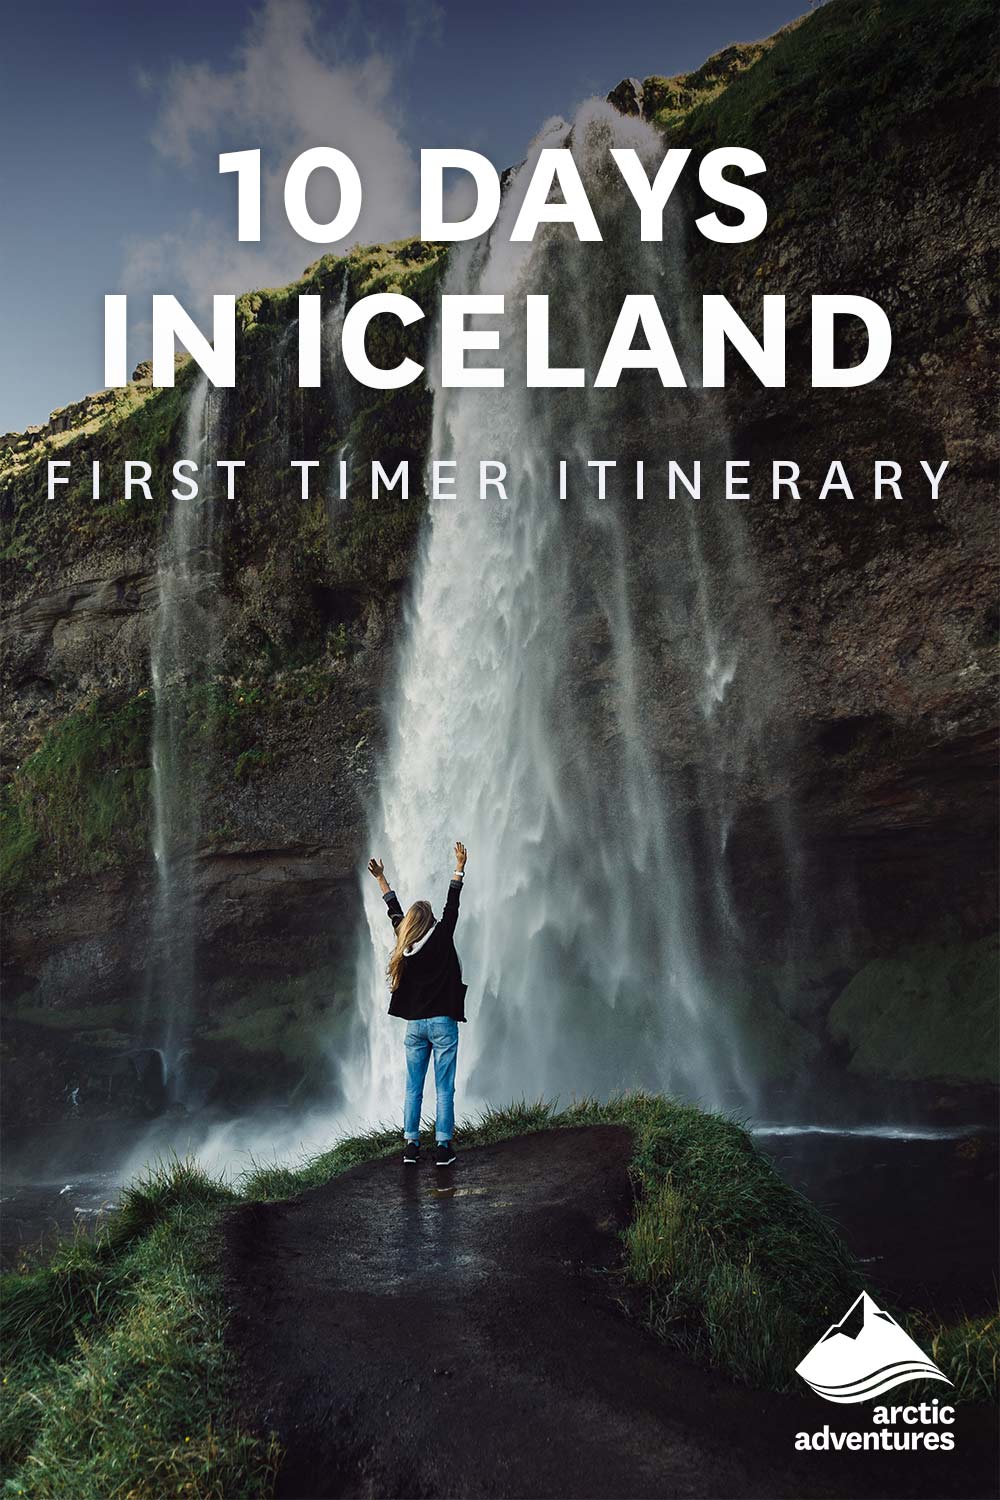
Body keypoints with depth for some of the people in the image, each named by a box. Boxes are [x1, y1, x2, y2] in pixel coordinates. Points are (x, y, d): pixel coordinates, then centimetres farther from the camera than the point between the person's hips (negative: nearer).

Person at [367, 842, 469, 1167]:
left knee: (413, 1088, 9)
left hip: (414, 1024, 4)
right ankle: (443, 1147, -1)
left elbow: (394, 910, 15)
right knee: (444, 1089, 0)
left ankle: (410, 1144, 9)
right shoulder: (441, 938, -8)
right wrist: (459, 867, 3)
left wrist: (381, 878, 27)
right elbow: (452, 904, -2)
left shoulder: (404, 942, 2)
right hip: (442, 1022, -4)